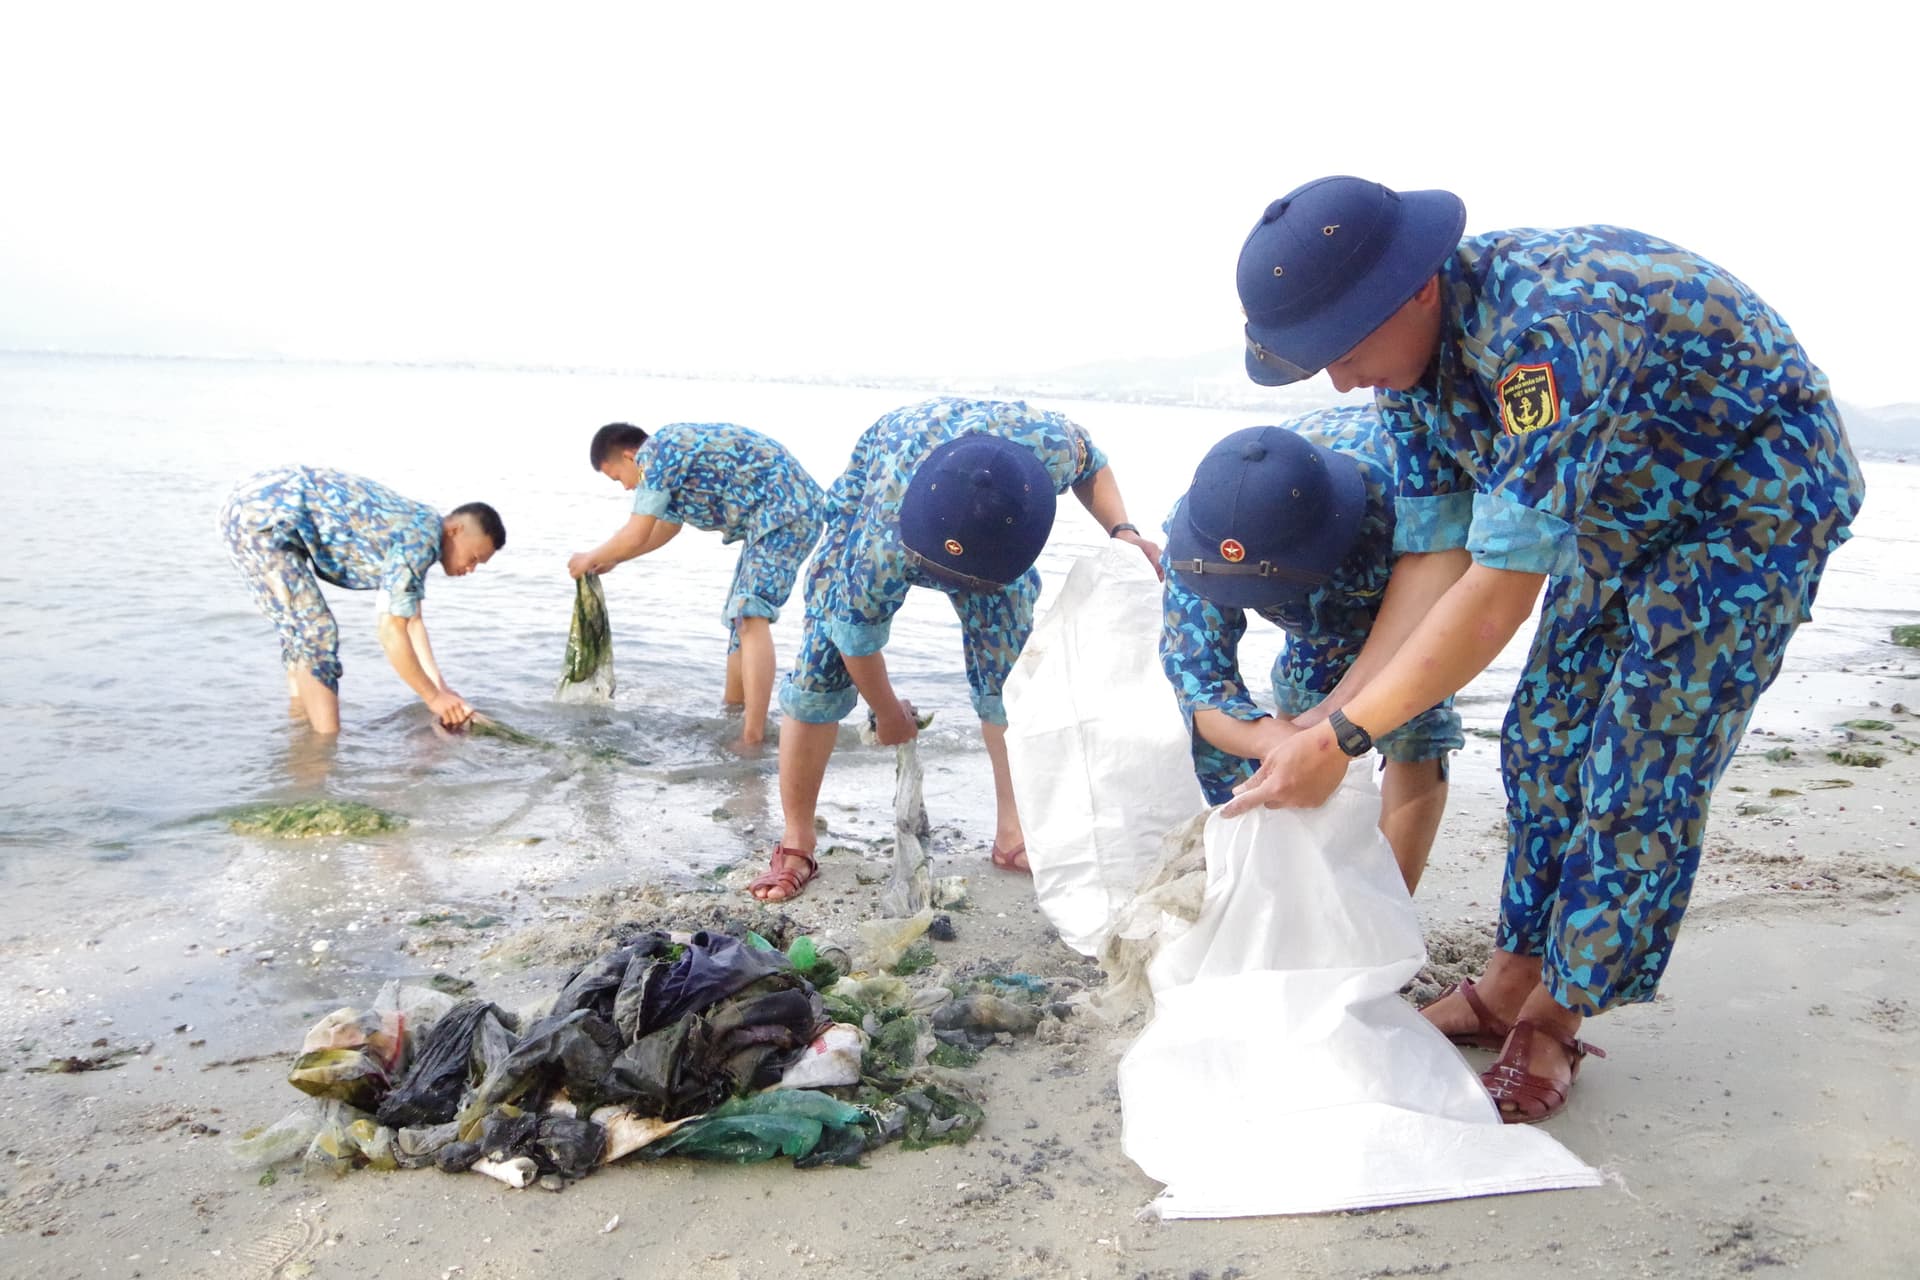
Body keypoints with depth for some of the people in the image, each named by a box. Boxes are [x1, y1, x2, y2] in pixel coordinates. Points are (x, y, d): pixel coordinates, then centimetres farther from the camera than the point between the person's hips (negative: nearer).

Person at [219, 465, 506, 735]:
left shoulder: (416, 525, 13)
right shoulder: (420, 538, -17)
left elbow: (411, 620, 20)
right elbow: (391, 633, -15)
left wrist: (440, 687, 18)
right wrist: (434, 697, -5)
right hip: (264, 517, -10)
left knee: (303, 634, 20)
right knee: (316, 635, -8)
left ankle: (302, 725, 31)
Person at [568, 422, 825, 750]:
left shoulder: (656, 452, -12)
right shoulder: (674, 453, 19)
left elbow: (635, 535, -10)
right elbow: (666, 527, 32)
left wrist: (591, 558, 7)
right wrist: (612, 560, 36)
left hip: (785, 512, -11)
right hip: (782, 513, 11)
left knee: (751, 617, -19)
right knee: (740, 614, 19)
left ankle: (752, 735, -25)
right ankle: (733, 704, 32)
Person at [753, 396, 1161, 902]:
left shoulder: (1050, 443, -40)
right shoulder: (879, 543, -45)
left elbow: (1093, 468, -13)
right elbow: (858, 635, -27)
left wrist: (1121, 530, -30)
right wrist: (887, 713, -10)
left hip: (991, 531, 3)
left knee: (1011, 670, -7)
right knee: (823, 665, -12)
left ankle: (1015, 833, 5)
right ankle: (795, 843, -1)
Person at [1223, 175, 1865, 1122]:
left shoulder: (1545, 327, -40)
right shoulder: (1407, 352, -12)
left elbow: (1500, 591, -39)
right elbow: (1435, 554, -11)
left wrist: (1344, 738, -34)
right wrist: (1334, 709, -18)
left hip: (1757, 495, -8)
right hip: (1625, 505, 8)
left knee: (1639, 774, -6)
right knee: (1546, 738, 7)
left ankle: (1552, 1022, 9)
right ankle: (1509, 984, 20)